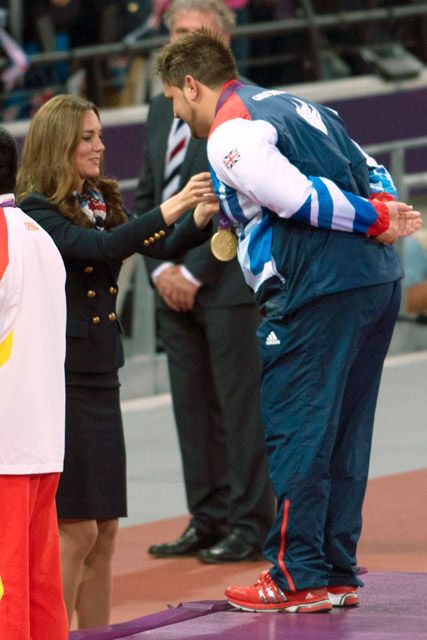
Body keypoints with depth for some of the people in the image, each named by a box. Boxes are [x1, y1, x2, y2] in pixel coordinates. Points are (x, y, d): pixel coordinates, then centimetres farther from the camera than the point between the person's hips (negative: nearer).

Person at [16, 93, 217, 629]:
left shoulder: (99, 202, 11)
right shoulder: (35, 211, -11)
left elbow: (159, 247, 2)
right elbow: (102, 248, -25)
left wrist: (201, 217, -16)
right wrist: (171, 208, -29)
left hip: (99, 378, 8)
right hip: (58, 379, -8)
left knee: (103, 529, 8)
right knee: (75, 528, -8)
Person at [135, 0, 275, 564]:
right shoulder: (161, 110, 16)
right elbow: (146, 198, 18)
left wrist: (195, 273, -13)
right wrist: (160, 269, 3)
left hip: (229, 283, -7)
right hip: (175, 285, 7)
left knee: (242, 406, -5)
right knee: (193, 408, 8)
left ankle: (251, 525, -1)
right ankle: (208, 520, 14)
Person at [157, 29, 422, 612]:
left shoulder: (229, 136, -8)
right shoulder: (296, 106, 22)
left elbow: (300, 198, -16)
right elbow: (372, 172, 19)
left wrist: (374, 220, -5)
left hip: (318, 295, -9)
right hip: (378, 281, 9)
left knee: (293, 431, -2)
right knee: (343, 433, 14)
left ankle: (298, 579, 0)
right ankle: (337, 574, 18)